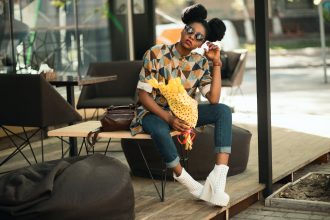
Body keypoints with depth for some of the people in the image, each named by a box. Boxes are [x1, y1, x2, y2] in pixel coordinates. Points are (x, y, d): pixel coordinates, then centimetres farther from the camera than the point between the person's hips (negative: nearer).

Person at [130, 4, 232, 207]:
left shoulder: (200, 63, -2)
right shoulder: (156, 54, -12)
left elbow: (214, 99, -12)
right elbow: (144, 94, -13)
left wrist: (217, 63, -16)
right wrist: (170, 118, -25)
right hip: (155, 112, -4)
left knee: (223, 111, -20)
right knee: (160, 131, -41)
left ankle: (218, 178, -34)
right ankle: (187, 181, -17)